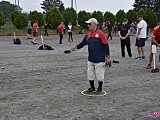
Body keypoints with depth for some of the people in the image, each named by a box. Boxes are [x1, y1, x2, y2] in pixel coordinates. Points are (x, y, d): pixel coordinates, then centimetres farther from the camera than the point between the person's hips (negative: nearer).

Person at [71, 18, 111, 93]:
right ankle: (92, 87, 32)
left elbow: (106, 45, -11)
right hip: (90, 60, 6)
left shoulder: (100, 33, -12)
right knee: (90, 75, 14)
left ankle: (100, 88, 25)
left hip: (99, 60, -6)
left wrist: (107, 57, -11)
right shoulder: (88, 35, 7)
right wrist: (76, 47, -11)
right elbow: (82, 43, 9)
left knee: (99, 75, 5)